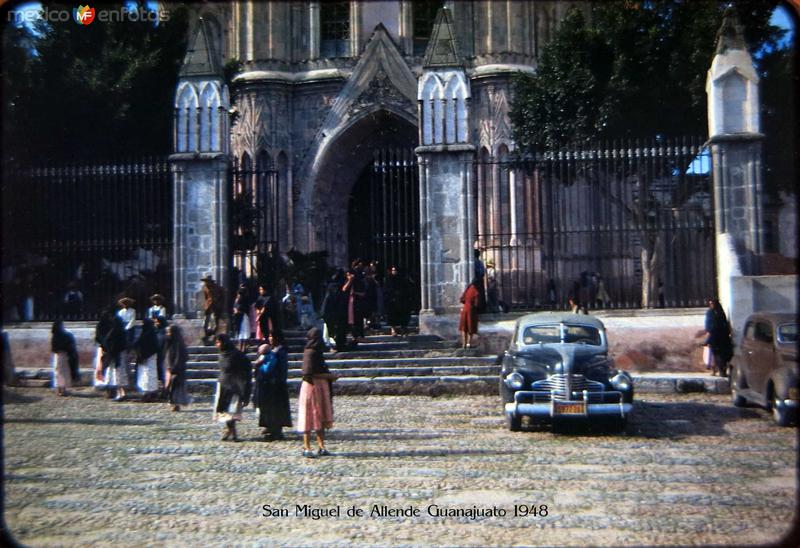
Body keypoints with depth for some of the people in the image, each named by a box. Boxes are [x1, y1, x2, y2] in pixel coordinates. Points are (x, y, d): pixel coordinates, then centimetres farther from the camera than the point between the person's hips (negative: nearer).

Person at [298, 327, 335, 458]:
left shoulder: (317, 352, 14)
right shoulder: (309, 353, -14)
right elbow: (308, 374, -20)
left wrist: (328, 374, 7)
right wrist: (326, 375, -15)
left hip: (321, 388, 9)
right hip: (311, 387, -9)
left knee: (321, 417, 8)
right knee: (310, 417, -3)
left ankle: (321, 447, 12)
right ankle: (307, 448, 3)